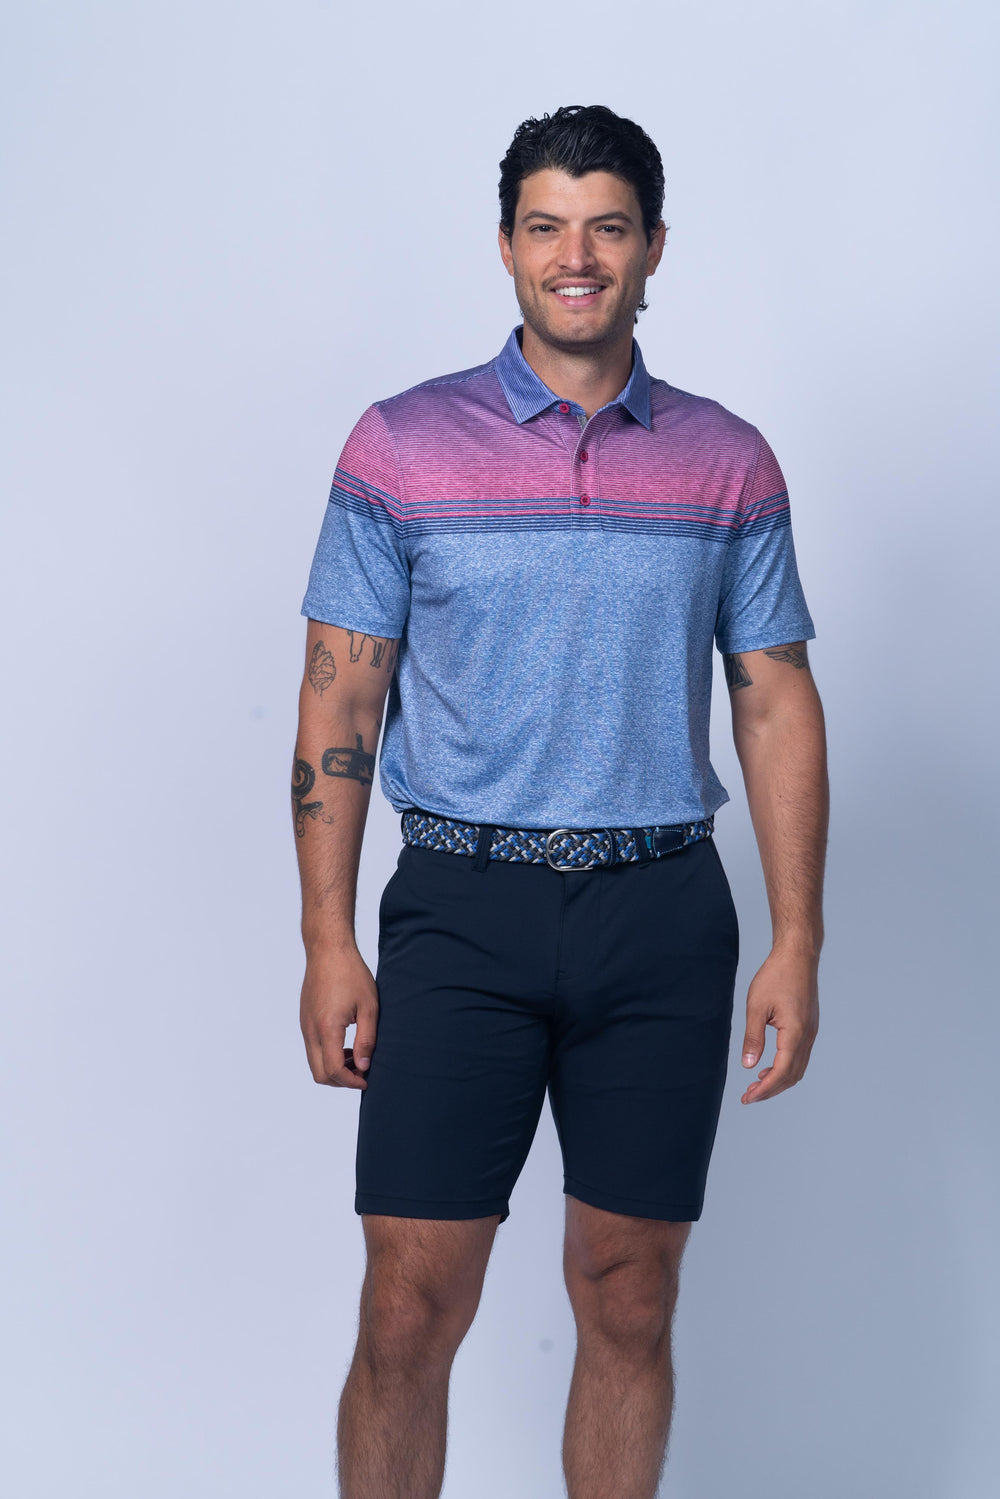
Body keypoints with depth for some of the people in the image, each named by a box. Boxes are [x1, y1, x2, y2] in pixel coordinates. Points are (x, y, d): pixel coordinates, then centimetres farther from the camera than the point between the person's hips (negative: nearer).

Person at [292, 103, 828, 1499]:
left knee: (629, 1306, 9)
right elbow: (340, 699, 1)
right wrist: (328, 943, -4)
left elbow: (777, 703, 8)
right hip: (460, 911, -1)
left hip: (663, 915, 2)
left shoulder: (728, 463, 6)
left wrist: (798, 941, 0)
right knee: (409, 1313, -2)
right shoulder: (402, 444, 1)